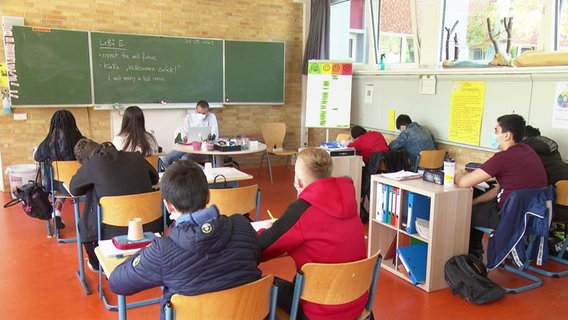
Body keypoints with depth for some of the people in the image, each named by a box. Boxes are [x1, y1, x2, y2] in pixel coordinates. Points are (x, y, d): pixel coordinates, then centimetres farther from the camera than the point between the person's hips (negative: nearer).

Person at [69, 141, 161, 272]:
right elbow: (155, 178, 22)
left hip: (115, 233, -3)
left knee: (84, 223, 25)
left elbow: (73, 189, 11)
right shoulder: (136, 157, 7)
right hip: (150, 228, 3)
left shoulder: (92, 162, -4)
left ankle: (98, 265, 42)